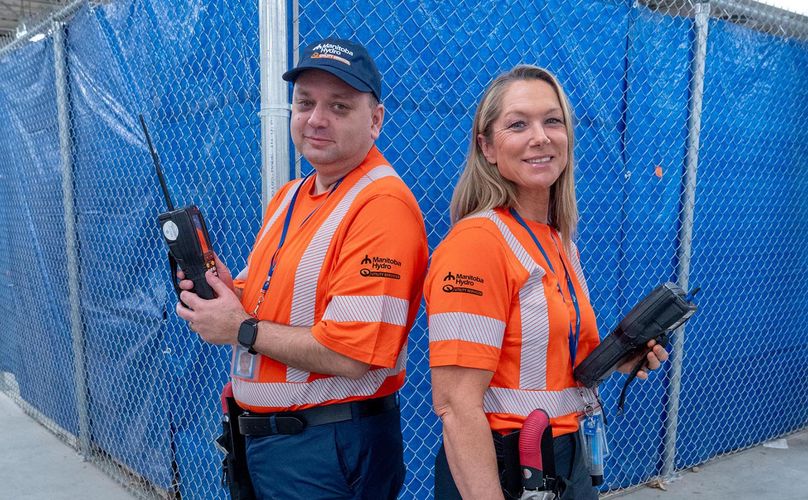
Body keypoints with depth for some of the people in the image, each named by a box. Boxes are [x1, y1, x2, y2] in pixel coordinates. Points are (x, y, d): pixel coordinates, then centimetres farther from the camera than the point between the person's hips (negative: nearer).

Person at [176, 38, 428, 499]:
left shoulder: (382, 206, -22)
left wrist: (242, 330, -16)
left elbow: (351, 355, -27)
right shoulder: (290, 196, 7)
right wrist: (230, 291, -6)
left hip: (330, 452, -8)